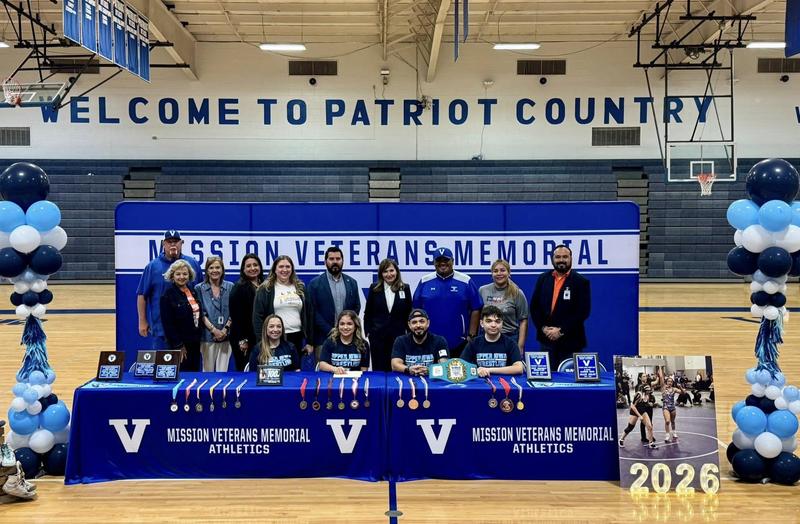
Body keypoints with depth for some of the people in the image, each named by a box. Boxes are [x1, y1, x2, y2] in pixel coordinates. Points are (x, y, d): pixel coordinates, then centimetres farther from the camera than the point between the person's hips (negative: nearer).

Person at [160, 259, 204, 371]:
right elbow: (168, 323, -13)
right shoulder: (168, 295, -10)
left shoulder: (193, 292, 12)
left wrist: (199, 337, 11)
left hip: (195, 342, 7)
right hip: (180, 343, -7)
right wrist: (178, 345, -15)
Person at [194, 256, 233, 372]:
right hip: (208, 335, -1)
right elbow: (200, 313, -2)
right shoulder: (199, 288, 4)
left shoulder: (230, 287, 8)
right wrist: (214, 330, -10)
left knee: (223, 371, 1)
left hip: (226, 335, 1)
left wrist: (225, 329, -7)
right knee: (208, 370, 3)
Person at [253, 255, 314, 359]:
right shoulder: (265, 289, 2)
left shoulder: (300, 288, 12)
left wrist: (309, 342, 7)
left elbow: (309, 315, 12)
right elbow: (257, 316, -3)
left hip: (297, 338, 3)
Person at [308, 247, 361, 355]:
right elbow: (313, 311, -4)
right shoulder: (315, 283, 0)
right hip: (323, 338, -3)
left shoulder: (351, 282, 12)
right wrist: (330, 331, -10)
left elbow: (356, 307, 14)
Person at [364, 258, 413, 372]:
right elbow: (367, 313, 7)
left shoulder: (405, 289, 3)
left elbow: (409, 313, 8)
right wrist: (368, 331, 1)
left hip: (398, 335, 0)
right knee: (378, 369, 3)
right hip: (378, 335, 0)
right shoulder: (374, 288, 3)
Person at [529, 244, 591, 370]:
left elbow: (583, 311, -9)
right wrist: (543, 327, -5)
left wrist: (561, 331, -13)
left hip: (570, 341, -3)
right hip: (547, 338, 3)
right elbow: (534, 307, 9)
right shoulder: (543, 278, 9)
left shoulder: (581, 281, -2)